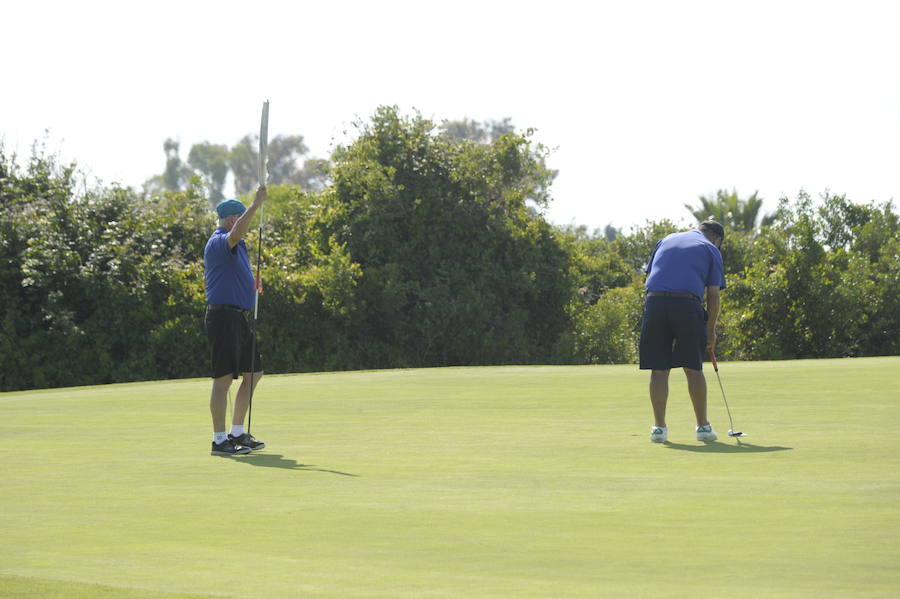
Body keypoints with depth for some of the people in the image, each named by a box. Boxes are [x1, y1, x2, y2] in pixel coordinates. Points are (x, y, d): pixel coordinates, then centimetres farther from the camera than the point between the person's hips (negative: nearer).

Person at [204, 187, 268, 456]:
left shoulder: (236, 246, 20)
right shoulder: (218, 243, -12)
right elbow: (236, 233, -36)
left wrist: (251, 283, 14)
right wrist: (256, 205, -41)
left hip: (238, 317, 11)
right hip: (223, 315, -11)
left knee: (253, 373, 14)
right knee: (224, 378, -8)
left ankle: (237, 433, 21)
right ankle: (219, 441, -5)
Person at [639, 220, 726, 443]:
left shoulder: (666, 240, 25)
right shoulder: (711, 250, 13)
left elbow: (649, 276, 19)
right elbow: (713, 295, 7)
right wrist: (711, 330, 14)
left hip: (655, 302, 2)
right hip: (688, 305, -2)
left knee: (658, 369, 5)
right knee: (693, 368, 6)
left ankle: (659, 427, 5)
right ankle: (703, 426, 10)